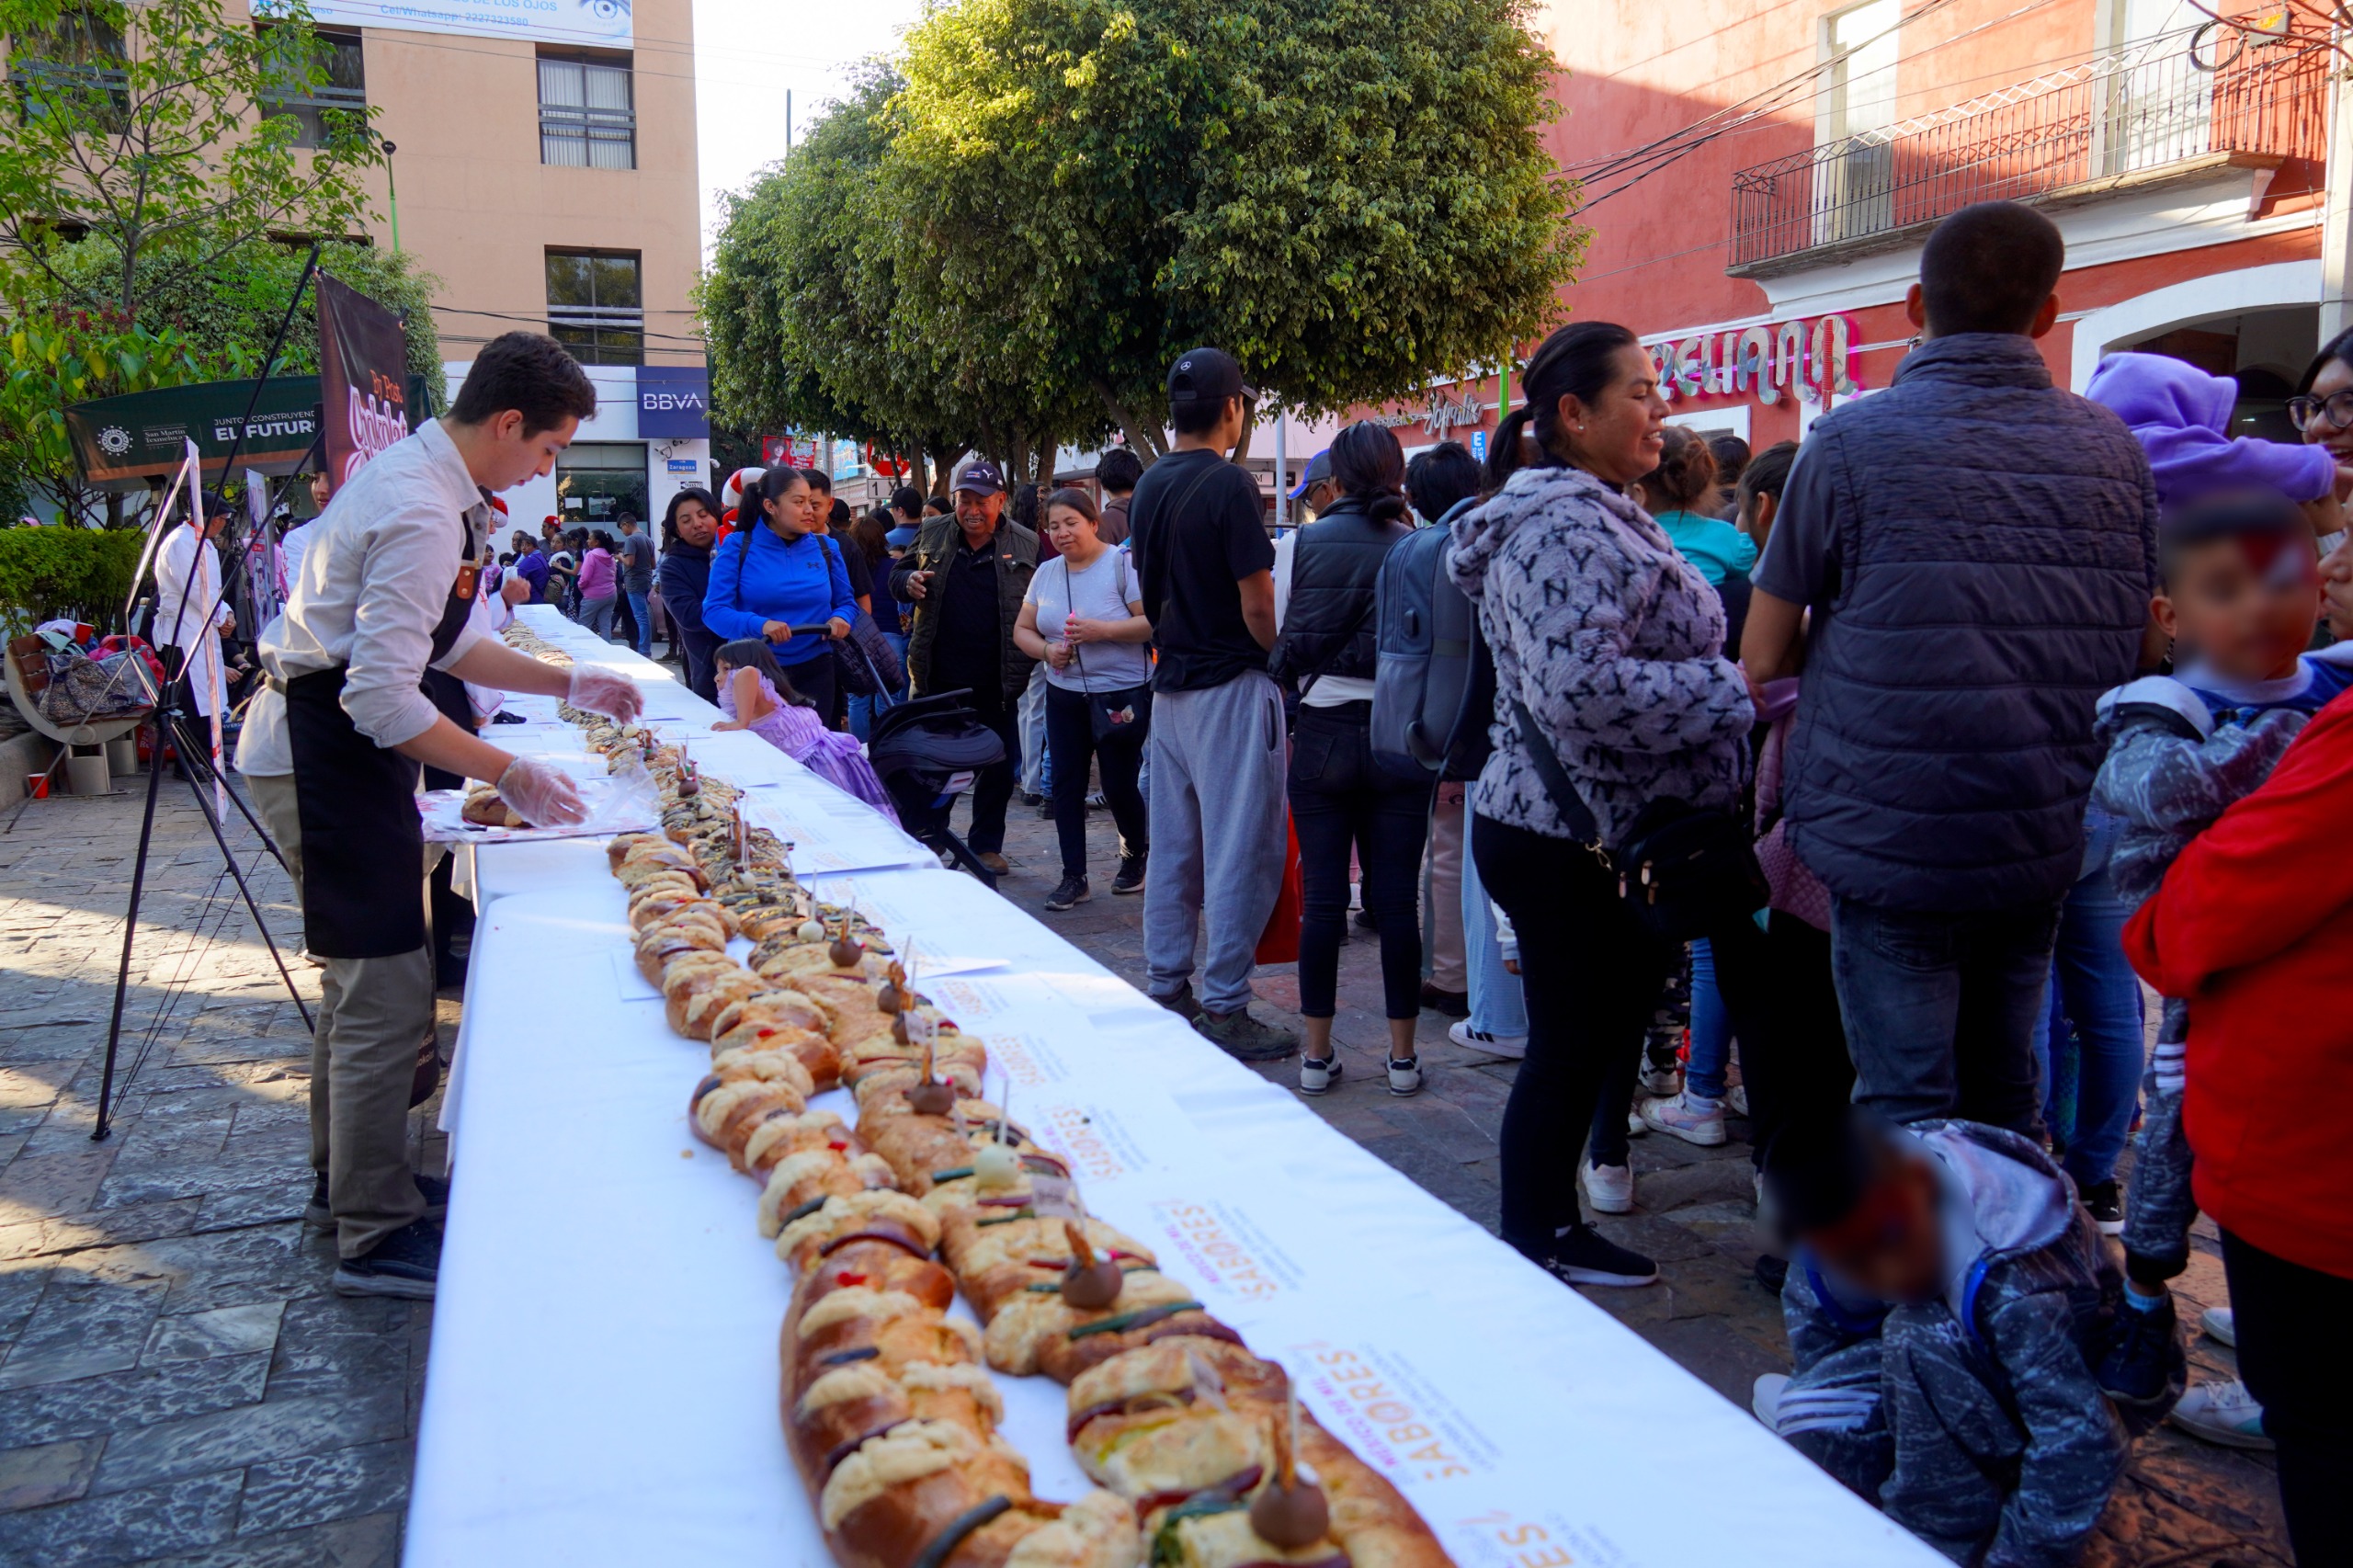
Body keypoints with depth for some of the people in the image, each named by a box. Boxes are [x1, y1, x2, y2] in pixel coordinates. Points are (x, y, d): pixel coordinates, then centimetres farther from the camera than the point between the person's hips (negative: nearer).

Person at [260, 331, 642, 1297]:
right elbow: (382, 698, -28)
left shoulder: (418, 477, 9)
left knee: (359, 979, 22)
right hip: (328, 755, -11)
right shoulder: (421, 516, -24)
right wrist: (508, 775, -22)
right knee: (388, 996, -6)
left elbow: (447, 644, 19)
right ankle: (376, 1236, 6)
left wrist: (566, 684, 14)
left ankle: (344, 1177, 39)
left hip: (330, 742, 11)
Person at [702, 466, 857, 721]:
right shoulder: (738, 547, -3)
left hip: (814, 671, 3)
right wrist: (759, 624, -27)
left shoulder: (826, 548, 6)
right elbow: (713, 610, -10)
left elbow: (846, 603, 14)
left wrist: (841, 618, -10)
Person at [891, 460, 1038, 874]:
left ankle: (986, 844, 23)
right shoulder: (932, 534, 6)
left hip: (995, 683, -1)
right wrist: (909, 582, -8)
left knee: (998, 768, 8)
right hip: (936, 677, 1)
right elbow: (898, 575, 16)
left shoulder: (1026, 545, 0)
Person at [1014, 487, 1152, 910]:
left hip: (1122, 694, -5)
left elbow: (1155, 622, -17)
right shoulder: (1046, 573, 7)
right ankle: (1074, 877, 12)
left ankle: (1136, 852, 30)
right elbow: (1022, 629, 12)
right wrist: (1046, 650, -9)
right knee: (1066, 784, 2)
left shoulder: (1123, 564, -10)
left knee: (1119, 786, 1)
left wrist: (1102, 630, -26)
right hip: (1064, 694, 5)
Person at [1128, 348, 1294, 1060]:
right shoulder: (1229, 485, -15)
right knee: (1241, 853, -2)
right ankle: (1225, 1009, 3)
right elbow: (1257, 608, -16)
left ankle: (1167, 990, 21)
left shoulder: (1148, 486, 9)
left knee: (1173, 847, 14)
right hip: (1230, 687, -8)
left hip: (1170, 684, 8)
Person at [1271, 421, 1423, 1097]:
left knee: (1322, 897, 6)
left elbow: (1276, 642, 2)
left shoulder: (1300, 544, -1)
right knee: (1396, 897, 5)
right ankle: (1402, 1054, 14)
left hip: (1323, 731, 0)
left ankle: (1317, 1053, 13)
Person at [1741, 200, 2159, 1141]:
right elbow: (2146, 648, 15)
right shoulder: (2114, 448, 7)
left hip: (1894, 839, -5)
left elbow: (1762, 661, -5)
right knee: (2004, 1099, 17)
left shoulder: (1853, 443, -7)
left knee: (1908, 1106, 3)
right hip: (2045, 842, 5)